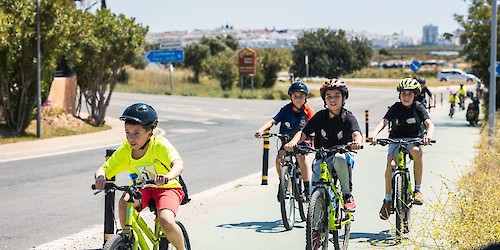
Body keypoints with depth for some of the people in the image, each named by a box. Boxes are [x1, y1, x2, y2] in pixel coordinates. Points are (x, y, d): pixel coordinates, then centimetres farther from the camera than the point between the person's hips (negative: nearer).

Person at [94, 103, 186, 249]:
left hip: (167, 188, -4)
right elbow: (103, 169, -12)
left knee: (166, 222, -29)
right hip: (142, 188, 4)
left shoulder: (160, 144, -23)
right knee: (124, 202, -29)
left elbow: (178, 164, -39)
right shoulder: (125, 150, -11)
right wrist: (100, 177, -38)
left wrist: (167, 177, -62)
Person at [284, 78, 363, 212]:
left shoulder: (348, 117, -6)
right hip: (322, 158, 2)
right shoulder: (320, 116, 2)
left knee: (340, 157, -39)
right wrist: (293, 142, -27)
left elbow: (357, 134, -24)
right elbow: (303, 133, -4)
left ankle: (347, 195, -21)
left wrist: (357, 142, -49)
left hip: (344, 157, -2)